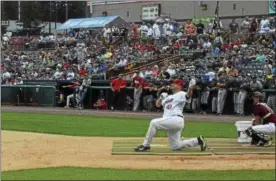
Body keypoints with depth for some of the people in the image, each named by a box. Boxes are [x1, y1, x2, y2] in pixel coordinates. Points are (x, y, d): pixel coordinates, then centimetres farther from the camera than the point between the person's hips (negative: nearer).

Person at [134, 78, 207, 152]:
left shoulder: (181, 94, 1)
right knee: (176, 147, 7)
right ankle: (197, 141, 19)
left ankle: (145, 145, -17)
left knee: (154, 122, -22)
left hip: (176, 120, -9)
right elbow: (158, 104, 30)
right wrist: (161, 97, 11)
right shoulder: (168, 97, 27)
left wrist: (190, 87, -41)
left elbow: (188, 96, -21)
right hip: (170, 123, 9)